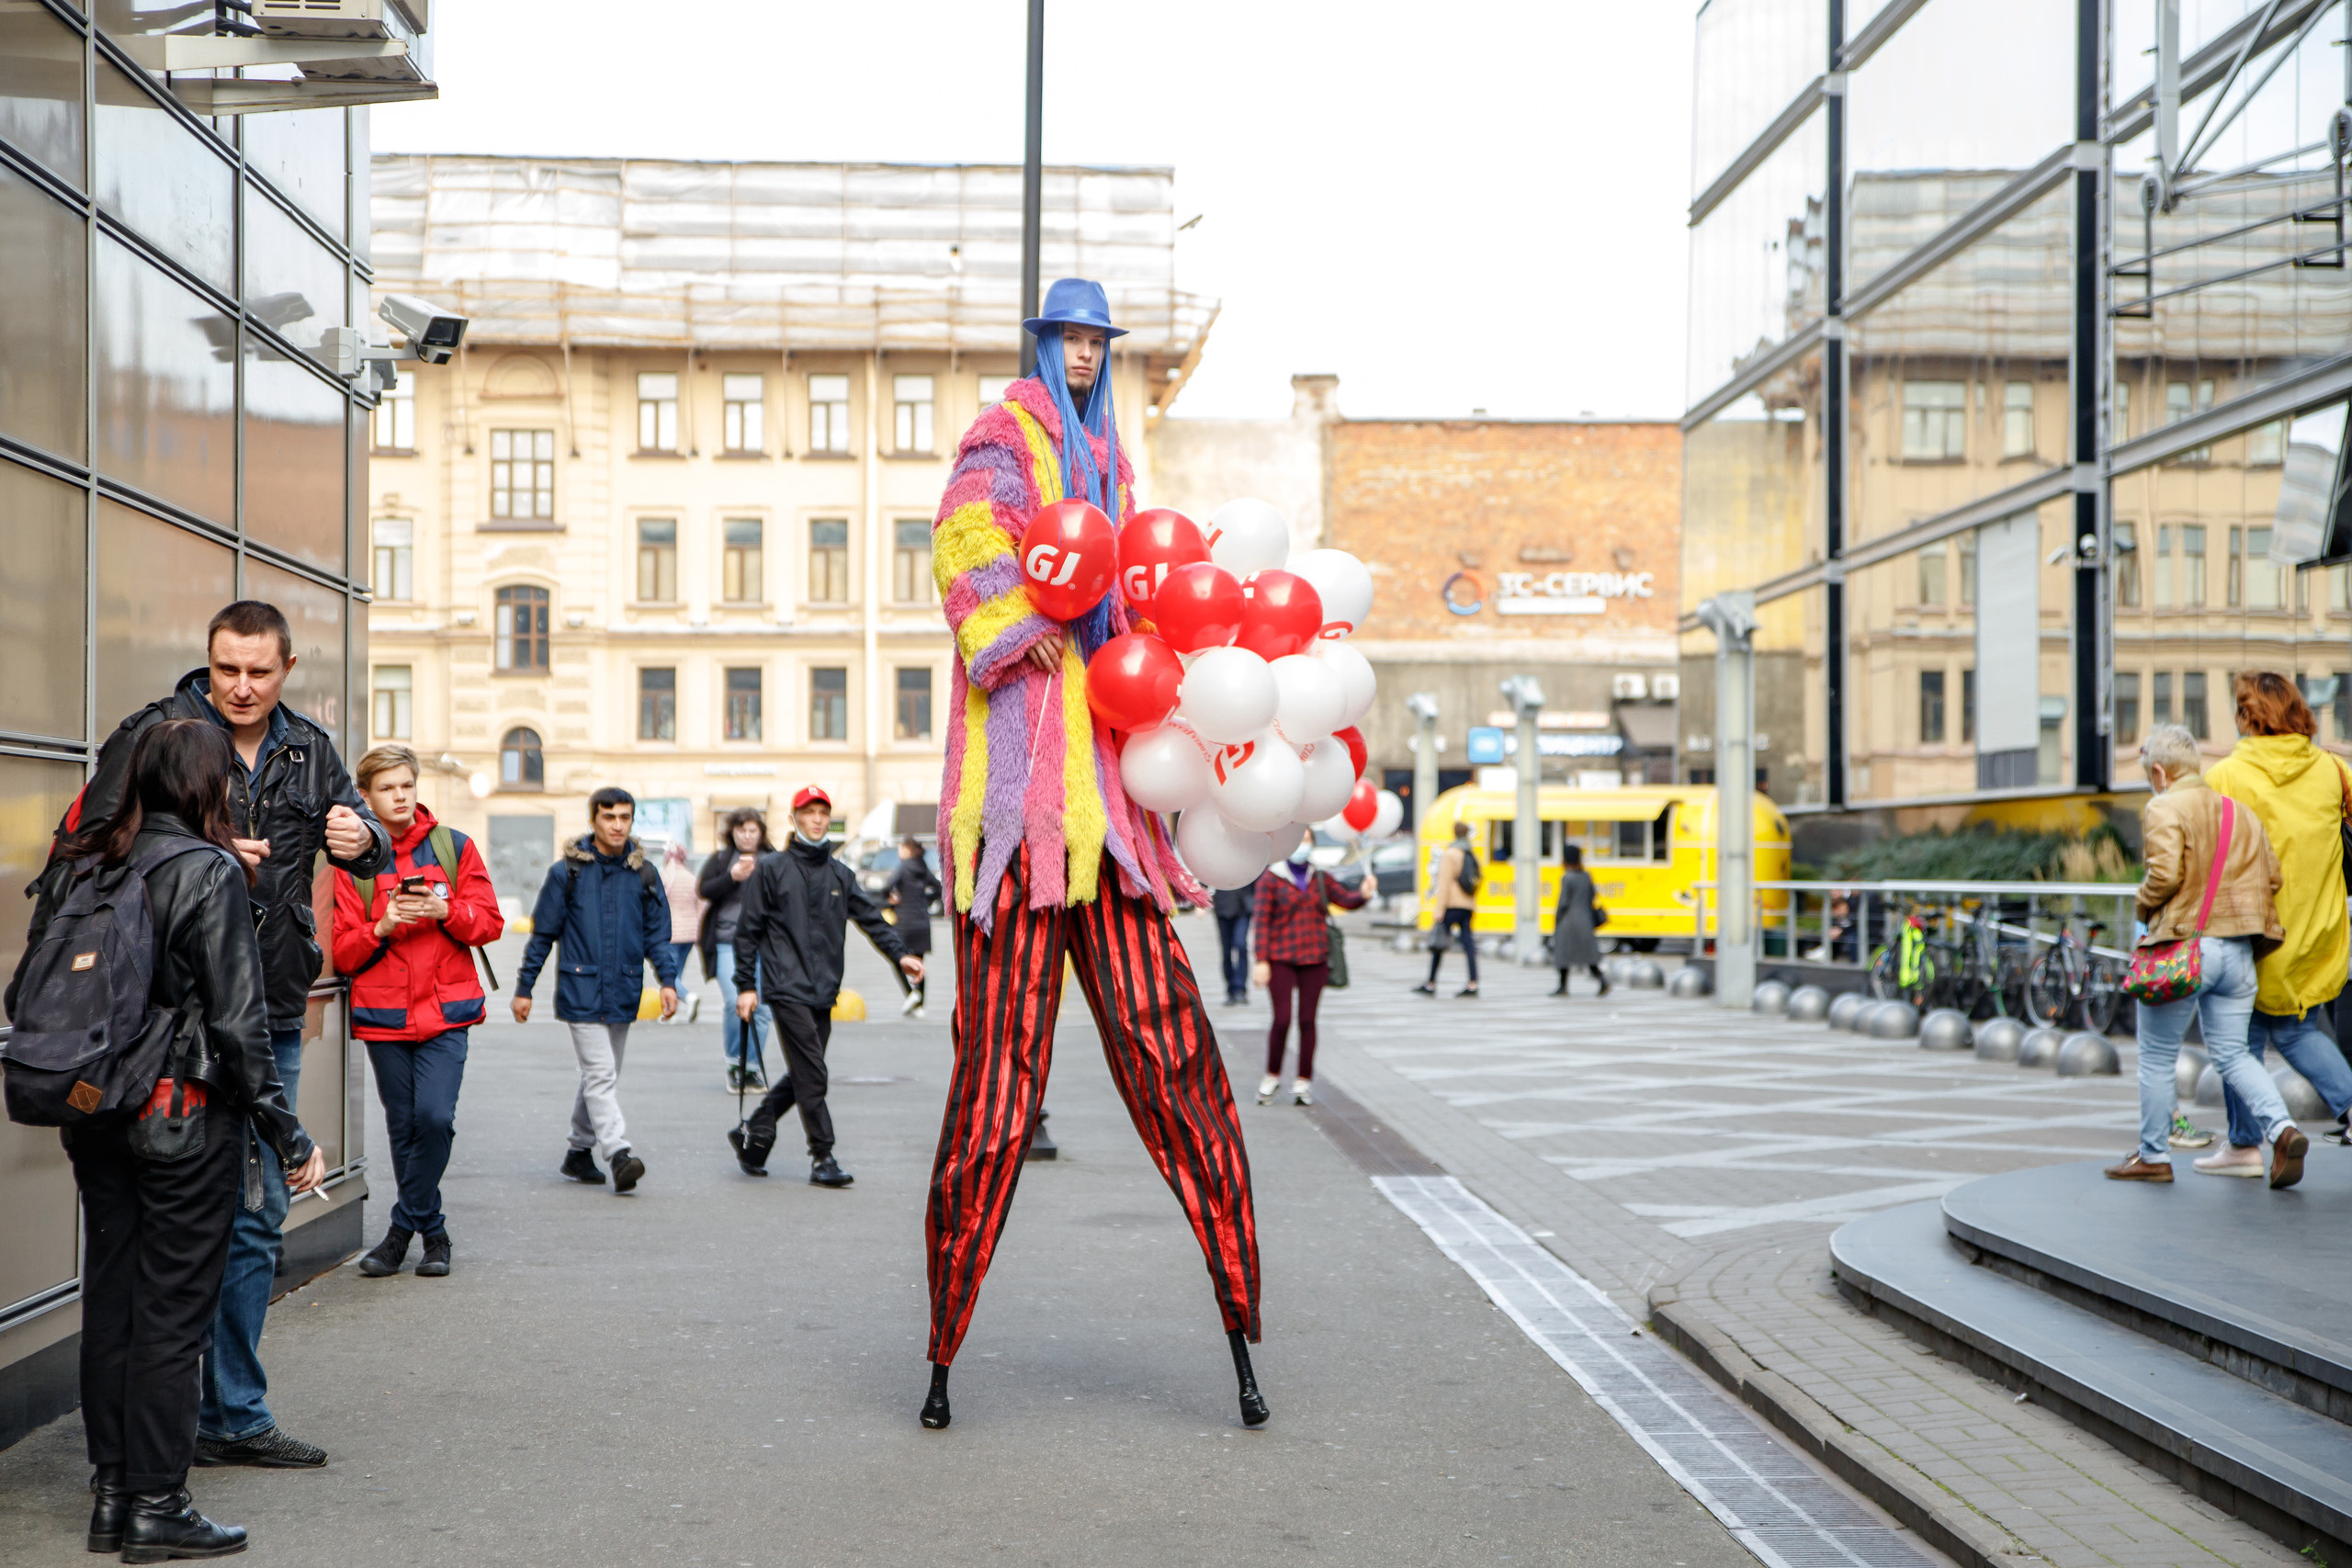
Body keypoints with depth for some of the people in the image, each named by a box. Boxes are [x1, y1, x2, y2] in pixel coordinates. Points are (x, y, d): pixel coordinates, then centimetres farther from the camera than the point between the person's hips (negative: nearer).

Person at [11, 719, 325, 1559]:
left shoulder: (74, 865, 5)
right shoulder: (211, 872, -13)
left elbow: (25, 994, 8)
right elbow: (237, 1023, -15)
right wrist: (290, 1137, -9)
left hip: (94, 1116, 6)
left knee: (109, 1297, 14)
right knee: (173, 1308, 2)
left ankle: (110, 1494, 21)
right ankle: (157, 1506, 7)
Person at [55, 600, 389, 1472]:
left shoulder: (309, 752, 12)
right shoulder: (154, 736, -4)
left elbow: (371, 852, 10)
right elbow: (87, 848, -7)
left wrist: (361, 836, -15)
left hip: (273, 1016, 6)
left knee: (256, 1217, 10)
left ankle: (235, 1415, 20)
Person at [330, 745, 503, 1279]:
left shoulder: (454, 847, 6)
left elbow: (490, 923, 5)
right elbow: (342, 953, 1)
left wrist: (445, 910, -12)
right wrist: (383, 927, -16)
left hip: (445, 1010, -1)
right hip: (383, 1013, 1)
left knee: (434, 1115, -17)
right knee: (403, 1127, 6)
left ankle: (404, 1226, -1)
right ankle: (433, 1234, 20)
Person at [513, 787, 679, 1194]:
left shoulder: (644, 875, 7)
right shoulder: (567, 872, -2)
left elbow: (657, 935, 10)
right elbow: (543, 934, 3)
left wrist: (667, 979, -4)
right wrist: (524, 988, 3)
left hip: (622, 994, 4)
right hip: (580, 991, -4)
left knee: (603, 1076, 13)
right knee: (600, 1075, -14)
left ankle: (580, 1152, 27)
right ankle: (619, 1154, -22)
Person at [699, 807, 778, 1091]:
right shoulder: (721, 858, 10)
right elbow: (703, 890, -2)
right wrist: (732, 877, -15)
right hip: (727, 942, -1)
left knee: (760, 1006, -3)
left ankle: (753, 1068, 11)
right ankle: (734, 1062, 8)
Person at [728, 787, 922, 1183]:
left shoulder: (841, 875, 15)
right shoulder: (772, 870, 2)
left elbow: (871, 919, 8)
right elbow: (749, 930, 2)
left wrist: (900, 954, -8)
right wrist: (745, 985, -3)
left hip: (824, 991, 5)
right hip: (787, 988, -5)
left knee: (802, 1076, 10)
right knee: (811, 1076, -11)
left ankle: (754, 1132, 26)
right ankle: (822, 1157, -6)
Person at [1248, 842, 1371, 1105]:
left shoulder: (1321, 879, 12)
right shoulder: (1271, 879, 0)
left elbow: (1347, 899, 3)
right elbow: (1262, 922, -3)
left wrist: (1363, 893, -21)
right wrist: (1261, 961, -10)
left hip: (1314, 959, 3)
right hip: (1281, 960, -3)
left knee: (1307, 1021, 3)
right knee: (1282, 1020, -8)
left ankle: (1304, 1081, 11)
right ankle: (1272, 1076, 12)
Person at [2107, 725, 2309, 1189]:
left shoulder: (2163, 810, -8)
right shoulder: (2242, 812, 13)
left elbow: (2164, 875, -20)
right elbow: (2271, 877, 12)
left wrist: (2143, 907, -1)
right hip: (2239, 948, 6)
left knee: (2157, 1057, 8)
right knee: (2231, 1053, 13)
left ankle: (2153, 1156, 16)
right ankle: (2282, 1129, -8)